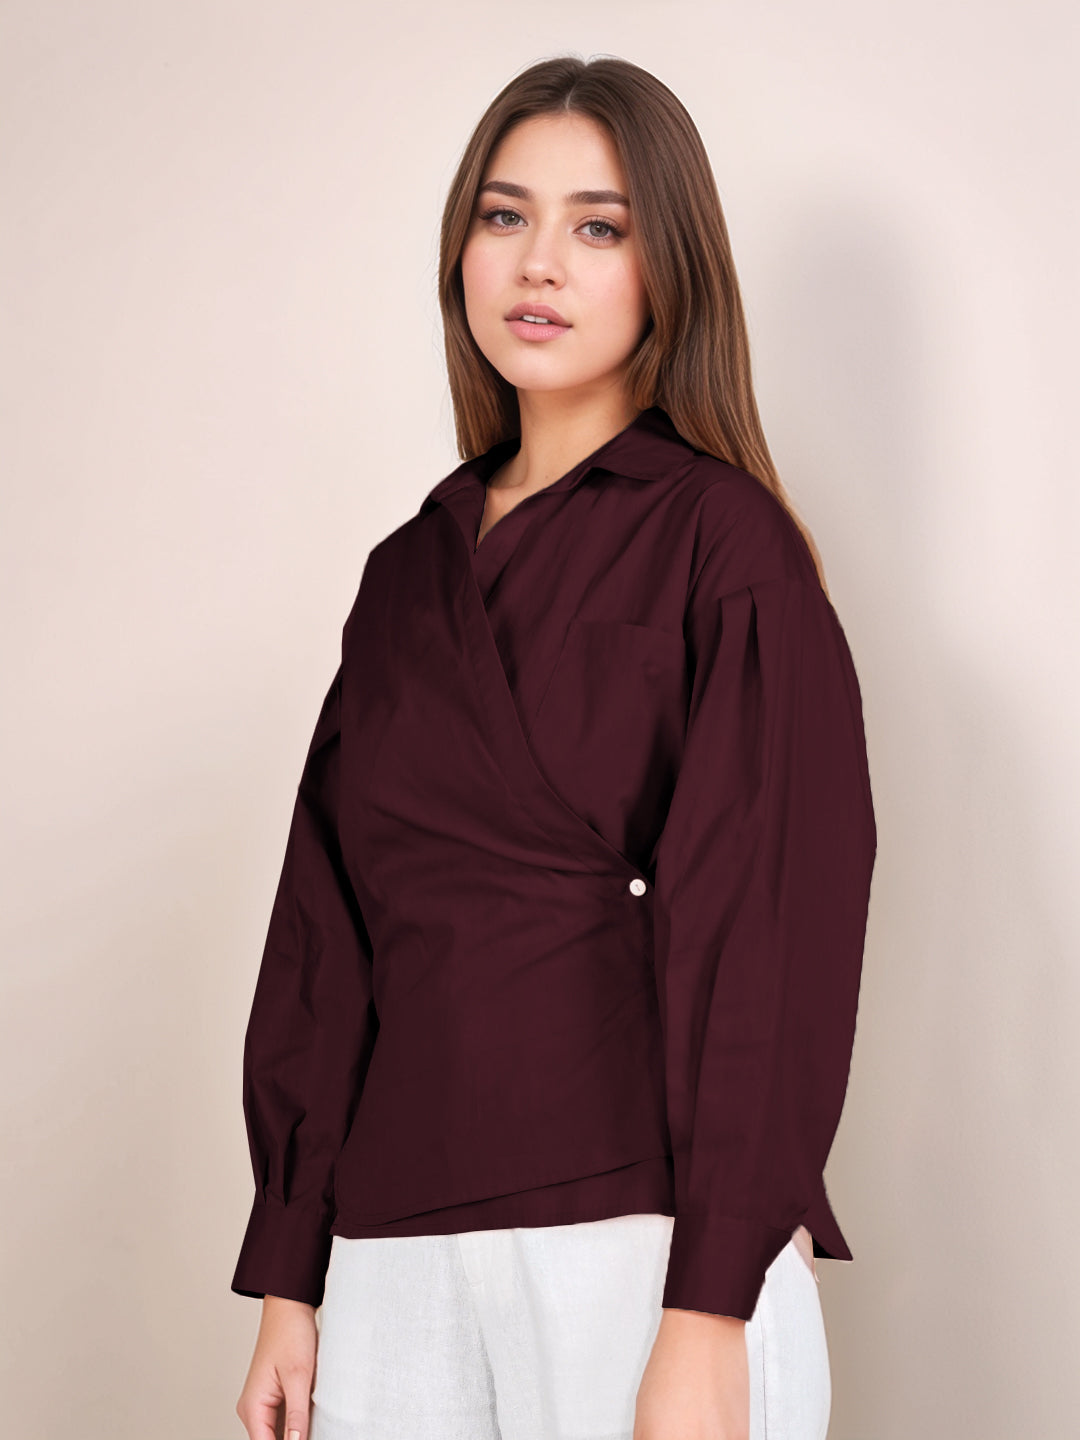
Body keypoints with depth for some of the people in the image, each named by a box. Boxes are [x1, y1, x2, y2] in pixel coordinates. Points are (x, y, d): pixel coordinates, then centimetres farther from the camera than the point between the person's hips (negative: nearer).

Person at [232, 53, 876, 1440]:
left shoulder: (725, 542, -4)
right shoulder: (407, 571, 12)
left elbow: (770, 932, -10)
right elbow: (327, 933, 11)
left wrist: (707, 1322, -16)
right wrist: (288, 1276, 8)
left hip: (641, 1234, -4)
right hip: (397, 1256, 5)